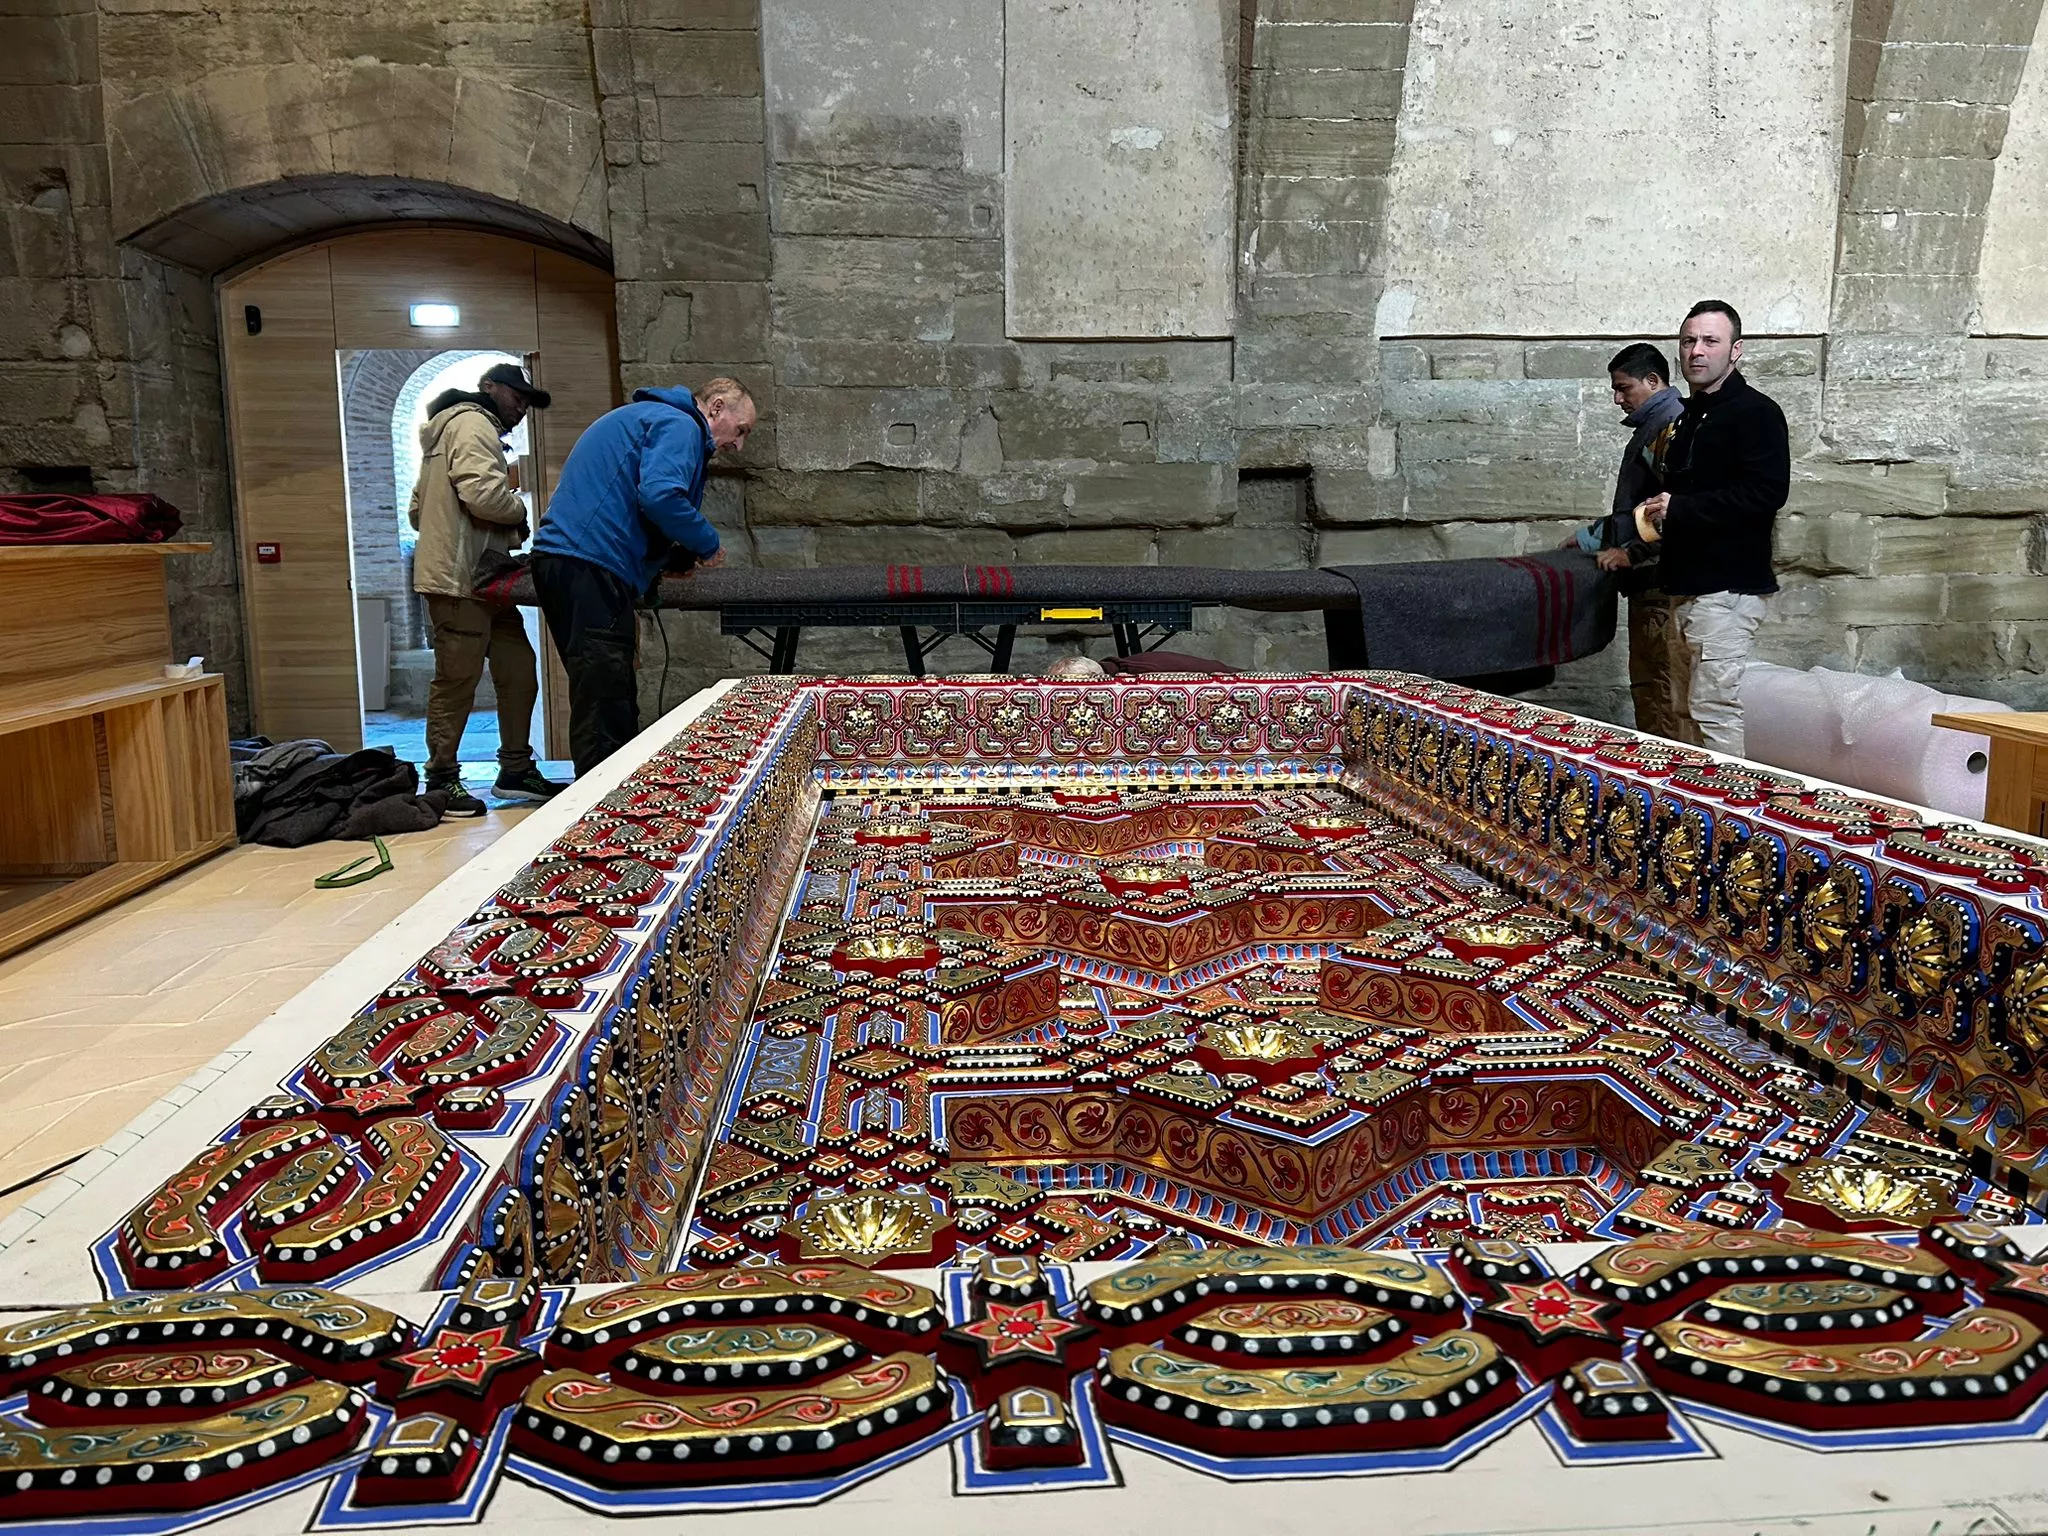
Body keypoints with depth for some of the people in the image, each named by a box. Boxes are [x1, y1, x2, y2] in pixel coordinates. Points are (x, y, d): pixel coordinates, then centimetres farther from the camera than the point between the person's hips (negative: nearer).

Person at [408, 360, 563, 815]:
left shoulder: (449, 429, 28)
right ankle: (442, 781, 1)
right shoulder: (472, 424, -7)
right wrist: (521, 511, -4)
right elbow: (484, 495, -23)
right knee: (457, 679, -6)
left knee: (518, 670, 10)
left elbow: (417, 510, 28)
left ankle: (516, 770, 17)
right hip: (461, 578, -11)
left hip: (482, 581, 11)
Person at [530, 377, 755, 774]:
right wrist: (707, 543, -5)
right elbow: (659, 496, -20)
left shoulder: (644, 417, 29)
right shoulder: (679, 426, -4)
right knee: (606, 710, -12)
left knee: (613, 707, 13)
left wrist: (670, 560, 20)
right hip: (590, 567, -10)